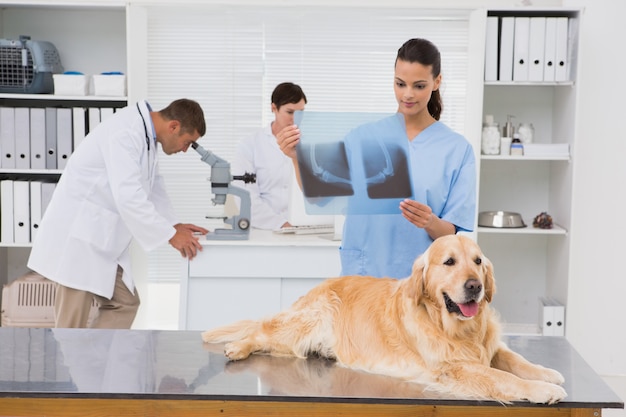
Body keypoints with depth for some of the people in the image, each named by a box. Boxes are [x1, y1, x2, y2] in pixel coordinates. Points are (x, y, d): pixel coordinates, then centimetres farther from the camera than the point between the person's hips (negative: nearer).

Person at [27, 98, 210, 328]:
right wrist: (170, 235, -24)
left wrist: (174, 224, 9)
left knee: (124, 303, 10)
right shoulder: (126, 133, -23)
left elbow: (152, 186, 20)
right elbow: (128, 196, -30)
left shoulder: (146, 134, 8)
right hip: (77, 234, -10)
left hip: (101, 237, 10)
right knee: (72, 324, -3)